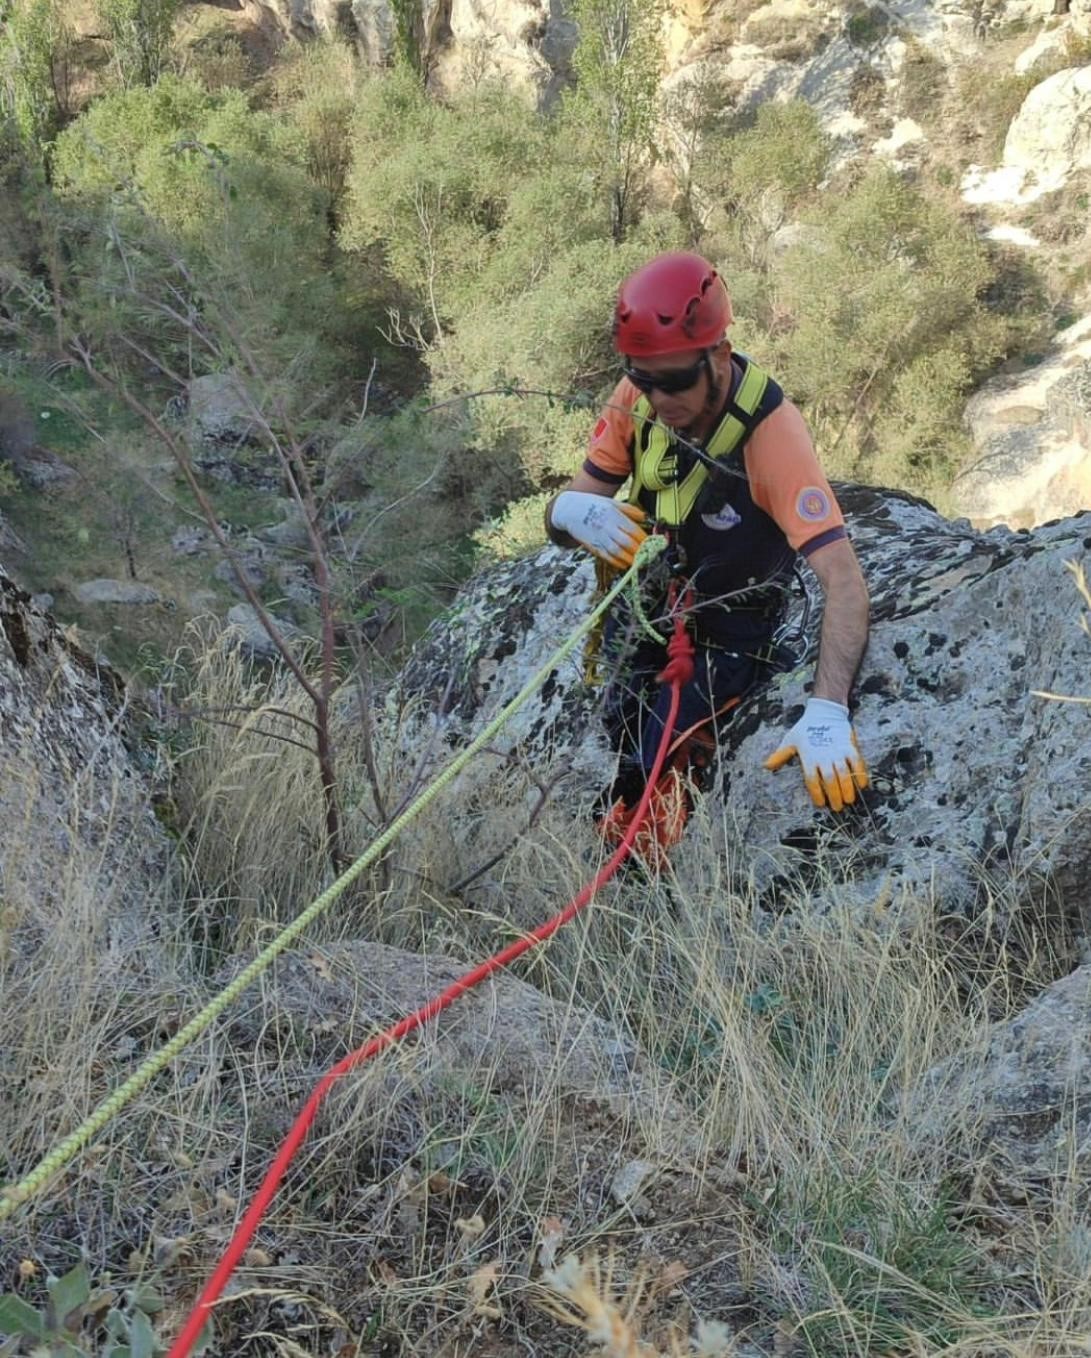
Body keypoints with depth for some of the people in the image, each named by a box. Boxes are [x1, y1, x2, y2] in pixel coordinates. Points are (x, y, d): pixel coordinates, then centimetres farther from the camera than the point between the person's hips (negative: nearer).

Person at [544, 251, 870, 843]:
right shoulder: (638, 398, -19)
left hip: (729, 633, -4)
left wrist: (827, 711, -53)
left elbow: (843, 581, -40)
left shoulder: (771, 431, -33)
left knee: (659, 767, -12)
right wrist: (573, 512, -40)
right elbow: (563, 511, -13)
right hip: (649, 605, 4)